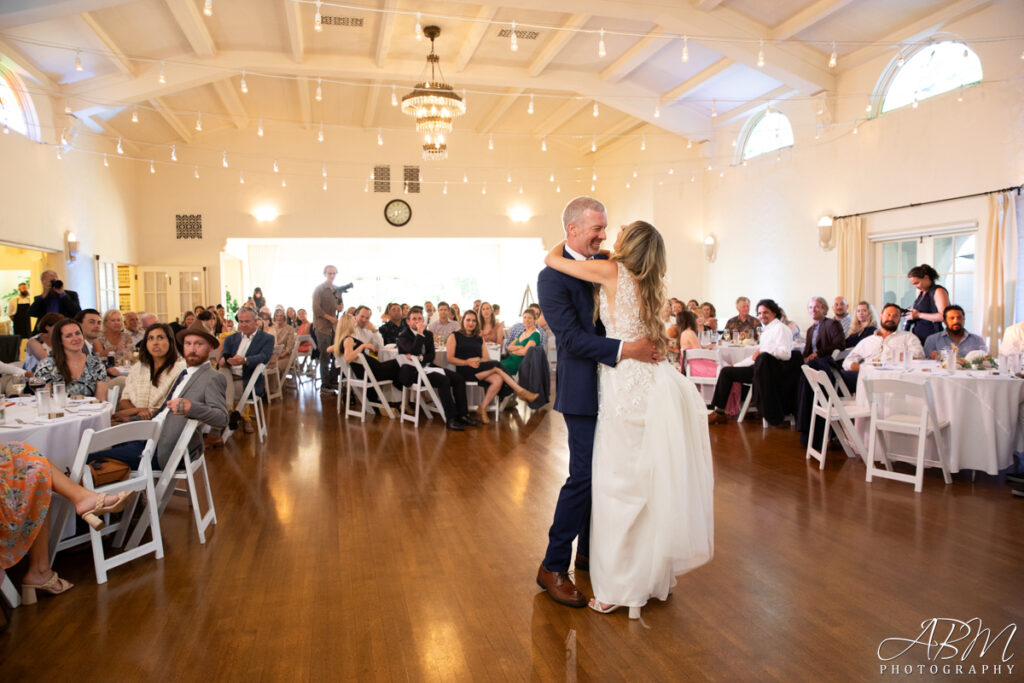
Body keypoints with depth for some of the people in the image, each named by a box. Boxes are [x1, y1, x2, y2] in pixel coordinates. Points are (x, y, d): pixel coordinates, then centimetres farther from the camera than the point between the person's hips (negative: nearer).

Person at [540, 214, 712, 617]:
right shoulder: (650, 283, 13)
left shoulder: (613, 271, -7)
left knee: (621, 482, 0)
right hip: (653, 384, 8)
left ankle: (621, 587, 9)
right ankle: (656, 574, 27)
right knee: (654, 480, 14)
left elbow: (552, 259, -4)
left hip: (629, 387, -7)